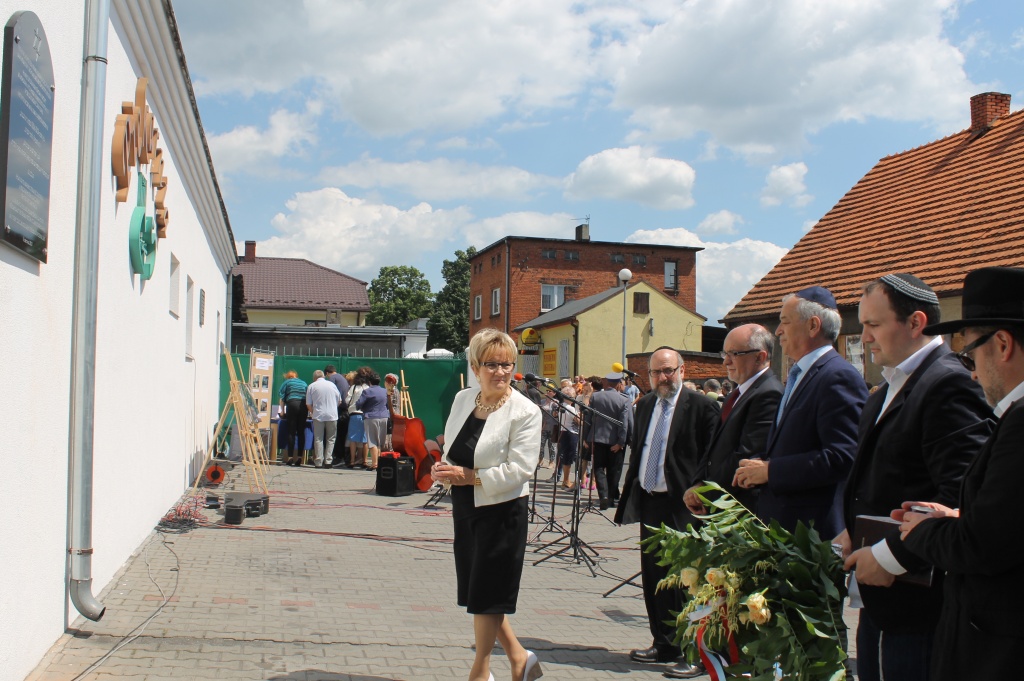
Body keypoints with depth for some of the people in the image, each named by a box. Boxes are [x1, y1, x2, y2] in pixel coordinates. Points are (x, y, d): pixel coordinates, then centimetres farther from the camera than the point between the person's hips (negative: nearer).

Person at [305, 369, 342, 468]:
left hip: (318, 416, -1)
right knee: (331, 439, 8)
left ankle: (319, 462, 0)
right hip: (332, 415, 1)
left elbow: (308, 405, 2)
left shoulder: (311, 386, 3)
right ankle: (328, 460, -1)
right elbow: (339, 401, 12)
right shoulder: (332, 385, 8)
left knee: (318, 439, 4)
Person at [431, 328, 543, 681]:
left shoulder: (525, 412, -15)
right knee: (477, 589, 12)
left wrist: (468, 476, -20)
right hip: (465, 507, 7)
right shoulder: (462, 399, 5)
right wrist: (443, 469, -7)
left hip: (501, 510, -7)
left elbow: (518, 469, -20)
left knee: (487, 592, 4)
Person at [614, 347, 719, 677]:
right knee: (653, 578, 14)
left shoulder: (700, 406, -9)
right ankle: (664, 644, 27)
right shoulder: (645, 404, 12)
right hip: (650, 502, 7)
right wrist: (630, 494, 13)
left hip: (683, 506, -7)